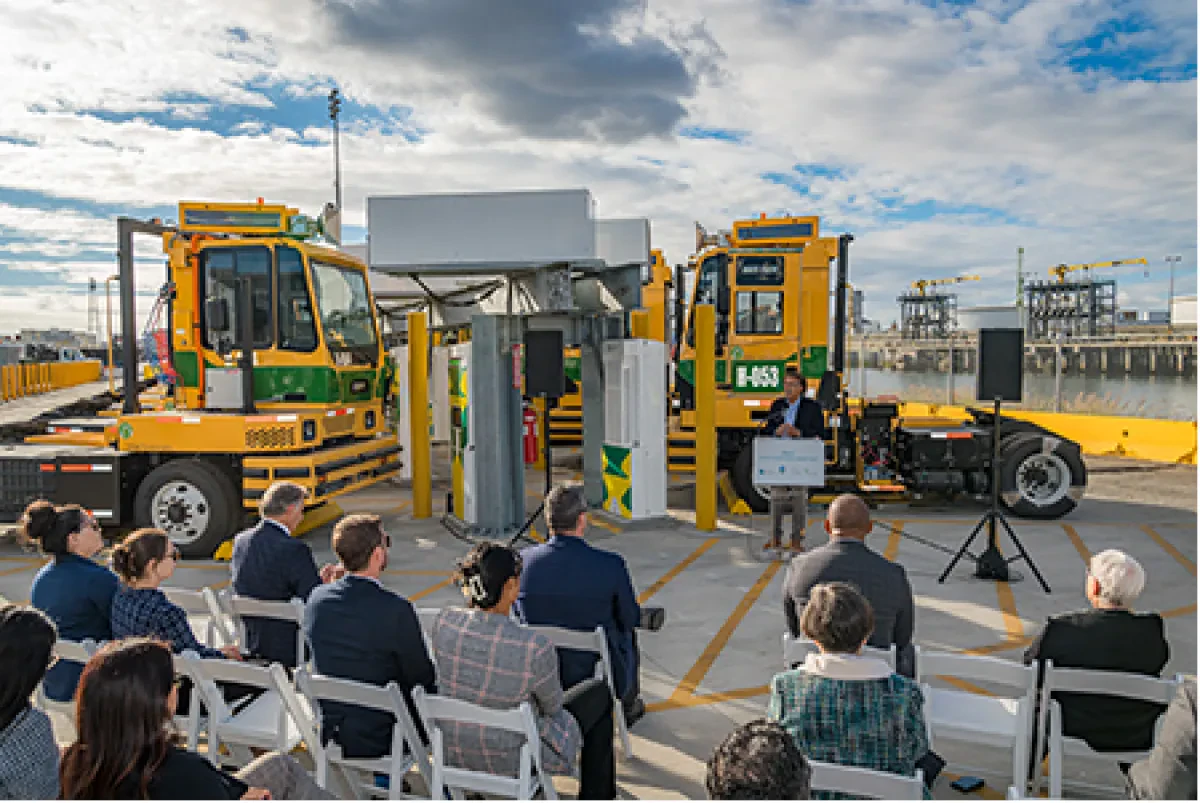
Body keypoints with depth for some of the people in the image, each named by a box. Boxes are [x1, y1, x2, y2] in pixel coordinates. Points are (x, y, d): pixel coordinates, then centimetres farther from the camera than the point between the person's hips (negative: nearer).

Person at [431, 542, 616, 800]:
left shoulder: (444, 622, -19)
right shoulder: (536, 647, -32)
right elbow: (552, 705, -8)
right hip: (516, 758, -5)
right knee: (599, 693, 18)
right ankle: (596, 797, 34)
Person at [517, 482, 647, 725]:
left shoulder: (522, 561, -16)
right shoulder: (611, 565, -24)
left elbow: (519, 615, 1)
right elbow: (631, 619, -8)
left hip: (539, 678, 3)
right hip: (599, 676, -2)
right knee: (626, 632, 32)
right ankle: (628, 705, 53)